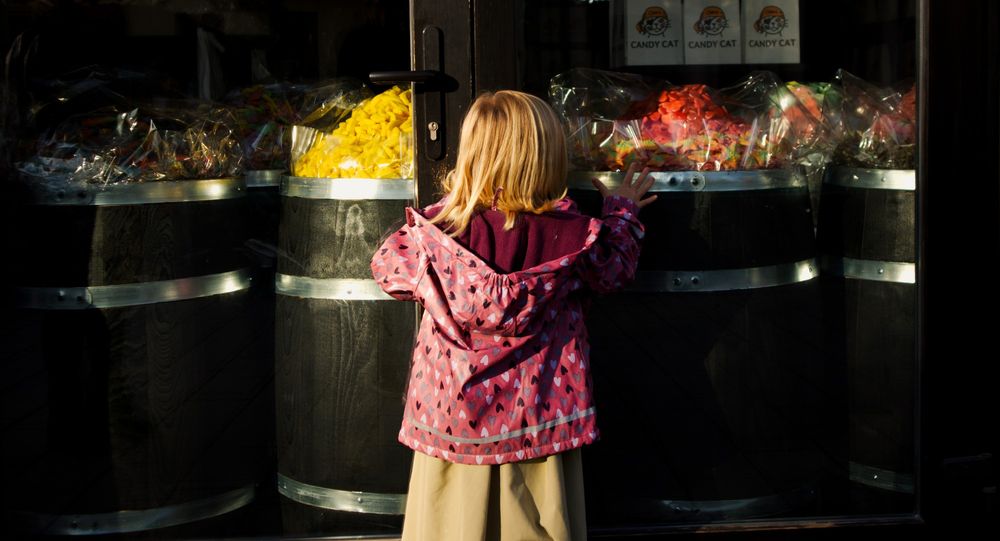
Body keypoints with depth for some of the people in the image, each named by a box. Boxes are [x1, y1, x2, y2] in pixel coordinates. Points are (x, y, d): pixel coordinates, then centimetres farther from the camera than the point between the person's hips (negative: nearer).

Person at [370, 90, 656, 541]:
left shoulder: (435, 233, -13)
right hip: (539, 422, 0)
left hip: (451, 420, 0)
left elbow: (387, 269, 5)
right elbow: (614, 269, 8)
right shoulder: (569, 234, -12)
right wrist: (623, 211, 24)